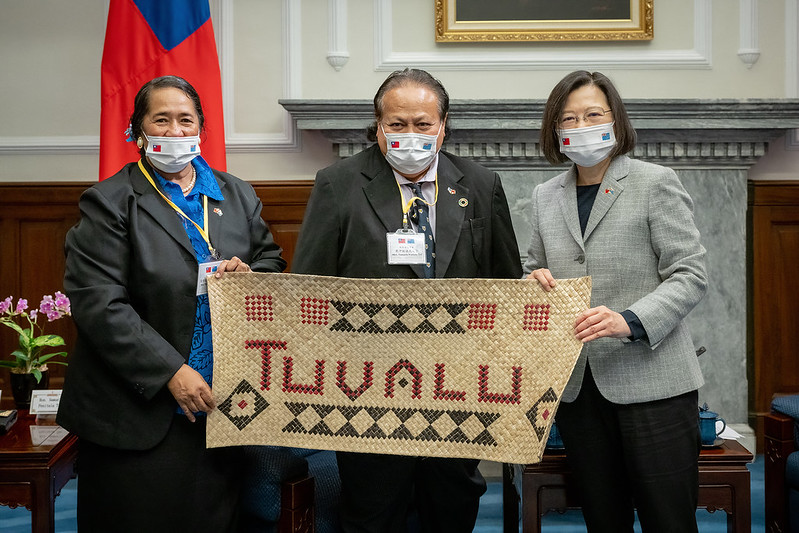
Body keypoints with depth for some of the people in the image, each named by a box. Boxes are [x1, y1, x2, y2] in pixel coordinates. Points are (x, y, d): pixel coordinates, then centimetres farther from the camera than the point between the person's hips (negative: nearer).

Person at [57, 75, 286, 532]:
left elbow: (272, 259, 19)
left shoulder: (238, 195, 11)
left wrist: (251, 274, -7)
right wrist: (171, 372, -18)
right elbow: (99, 305, -13)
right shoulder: (108, 203, -5)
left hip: (220, 403, 4)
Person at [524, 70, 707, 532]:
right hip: (577, 385, 5)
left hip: (650, 380, -4)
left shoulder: (656, 183, -2)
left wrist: (630, 321, -23)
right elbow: (535, 268, 23)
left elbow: (690, 275, -8)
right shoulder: (546, 197, 13)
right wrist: (535, 281, -2)